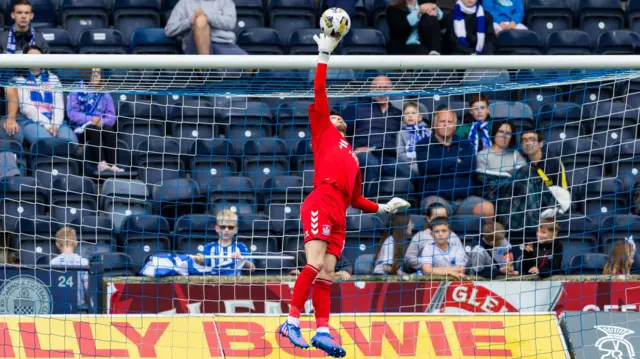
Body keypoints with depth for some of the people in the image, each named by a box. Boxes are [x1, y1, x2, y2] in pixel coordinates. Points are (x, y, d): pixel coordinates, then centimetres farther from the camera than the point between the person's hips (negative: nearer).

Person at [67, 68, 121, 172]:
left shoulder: (105, 94, 15)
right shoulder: (77, 91, 4)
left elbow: (111, 117, 6)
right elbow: (72, 113, -7)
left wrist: (102, 122, -16)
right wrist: (90, 119, -19)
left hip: (101, 126, 3)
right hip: (81, 129, -3)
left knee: (110, 130, -28)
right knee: (94, 130, -34)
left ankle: (112, 164, -40)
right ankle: (101, 163, -47)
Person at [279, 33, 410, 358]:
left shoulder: (351, 157, 32)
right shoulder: (323, 132, 17)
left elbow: (355, 198, 34)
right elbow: (319, 93, 8)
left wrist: (383, 208, 26)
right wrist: (324, 55, 6)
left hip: (339, 214, 7)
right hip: (320, 203, -7)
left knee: (326, 275, 2)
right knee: (315, 265, -19)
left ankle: (322, 332, -3)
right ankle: (291, 322, -21)